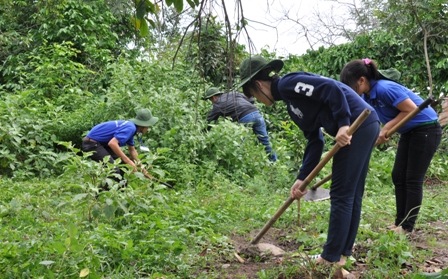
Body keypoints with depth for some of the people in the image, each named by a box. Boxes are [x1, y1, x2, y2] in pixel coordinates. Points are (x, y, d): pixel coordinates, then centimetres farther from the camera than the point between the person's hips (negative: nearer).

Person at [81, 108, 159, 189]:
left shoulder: (131, 127, 10)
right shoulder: (130, 128, -21)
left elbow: (132, 151, 21)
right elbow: (112, 143, -35)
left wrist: (143, 170, 20)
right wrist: (128, 161, -31)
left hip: (101, 143, 11)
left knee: (124, 163, 15)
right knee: (114, 171, -22)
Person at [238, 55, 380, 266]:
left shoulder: (288, 84, -7)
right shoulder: (292, 101, 20)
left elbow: (331, 88, -19)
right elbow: (315, 141, 15)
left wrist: (343, 124, -23)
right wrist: (302, 178, 11)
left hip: (356, 125, -10)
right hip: (365, 126, 10)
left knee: (341, 195, -1)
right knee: (352, 194, 14)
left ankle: (332, 257, 9)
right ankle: (343, 253, 25)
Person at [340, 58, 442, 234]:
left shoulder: (384, 88, -28)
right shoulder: (367, 95, -1)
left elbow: (411, 109, -25)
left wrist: (386, 129, -23)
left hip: (426, 129, -9)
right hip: (409, 132, 9)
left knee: (413, 179, -4)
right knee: (398, 176, 8)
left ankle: (407, 227, 5)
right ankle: (400, 223, 15)